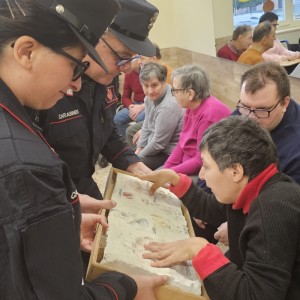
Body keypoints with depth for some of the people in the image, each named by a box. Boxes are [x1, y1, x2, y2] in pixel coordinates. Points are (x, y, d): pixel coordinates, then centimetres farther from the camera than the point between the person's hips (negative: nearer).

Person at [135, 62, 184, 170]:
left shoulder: (168, 107, -30)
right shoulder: (151, 97, -3)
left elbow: (158, 144, -22)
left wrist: (138, 157, -9)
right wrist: (139, 149, 7)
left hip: (169, 154, -9)